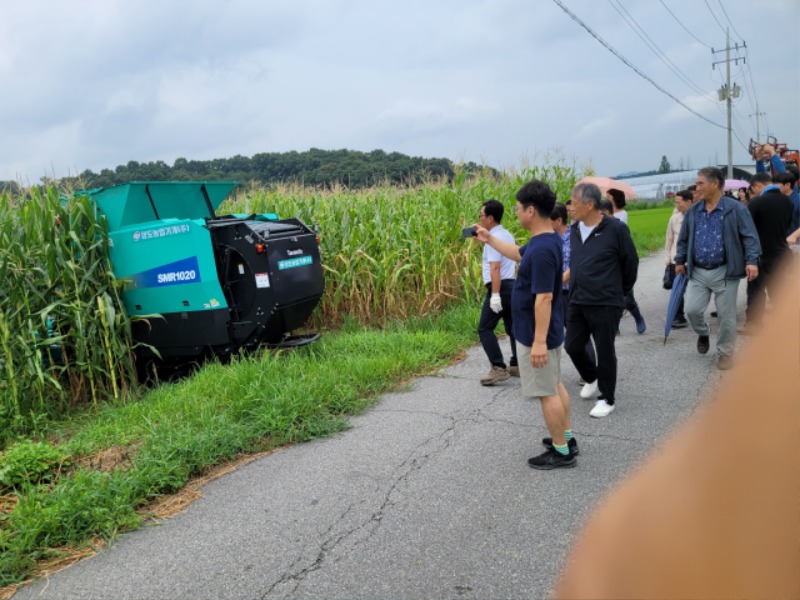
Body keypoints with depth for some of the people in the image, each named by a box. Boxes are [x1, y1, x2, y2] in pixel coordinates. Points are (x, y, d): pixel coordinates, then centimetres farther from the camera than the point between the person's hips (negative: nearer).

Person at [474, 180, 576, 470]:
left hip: (537, 335, -10)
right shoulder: (544, 240, 4)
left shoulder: (542, 250, -27)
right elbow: (519, 254, 25)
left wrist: (539, 341, -28)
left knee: (546, 392, 2)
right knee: (555, 384, 21)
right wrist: (490, 239, 25)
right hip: (548, 331, 10)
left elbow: (544, 298, -29)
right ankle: (567, 438, 34)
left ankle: (561, 452, 15)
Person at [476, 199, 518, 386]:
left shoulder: (494, 238, -15)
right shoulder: (507, 235, 15)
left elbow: (495, 268, -22)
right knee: (513, 327, 14)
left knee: (485, 328, -6)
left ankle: (498, 368, -10)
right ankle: (517, 365, 21)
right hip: (511, 284, 10)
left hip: (500, 287, -10)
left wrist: (495, 295, -25)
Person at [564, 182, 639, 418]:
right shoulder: (575, 229, 5)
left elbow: (631, 263, -3)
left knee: (605, 351, 5)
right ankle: (591, 379, 39)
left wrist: (620, 291, 8)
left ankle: (607, 399, 22)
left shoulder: (616, 229, -13)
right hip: (577, 302, 6)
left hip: (605, 304, -6)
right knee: (573, 346, 10)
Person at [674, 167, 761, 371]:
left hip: (724, 272, -4)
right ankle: (703, 334, 30)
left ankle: (725, 352, 21)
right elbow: (684, 239, 16)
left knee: (726, 316, 4)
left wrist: (751, 261, -20)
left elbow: (749, 237, -9)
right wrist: (680, 261, 14)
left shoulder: (736, 209, -7)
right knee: (692, 310, -2)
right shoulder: (693, 211, 7)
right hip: (697, 272, 4)